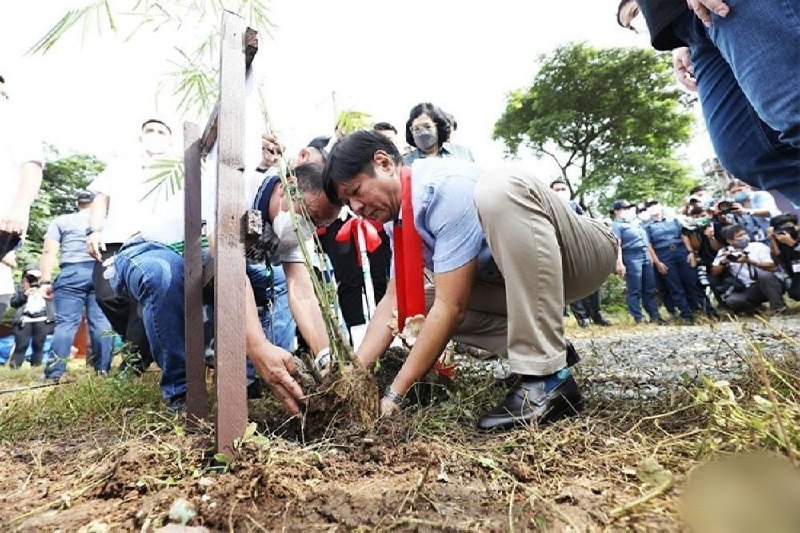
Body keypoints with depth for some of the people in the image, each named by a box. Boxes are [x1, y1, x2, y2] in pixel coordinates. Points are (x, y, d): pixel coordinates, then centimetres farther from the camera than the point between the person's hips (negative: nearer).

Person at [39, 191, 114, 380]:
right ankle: (103, 369, -4)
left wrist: (46, 281, 3)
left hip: (71, 273, 0)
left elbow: (49, 251, 6)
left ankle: (55, 373, -6)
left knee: (66, 322, -2)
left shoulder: (61, 221, 16)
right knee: (101, 321, -2)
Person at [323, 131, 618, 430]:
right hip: (522, 279, 8)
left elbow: (451, 308, -28)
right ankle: (546, 348, 4)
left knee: (497, 190, -36)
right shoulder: (401, 221, 2)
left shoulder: (447, 187, -27)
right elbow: (395, 301, 0)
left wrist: (394, 395, -22)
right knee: (419, 306, -1)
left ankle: (548, 378, -28)